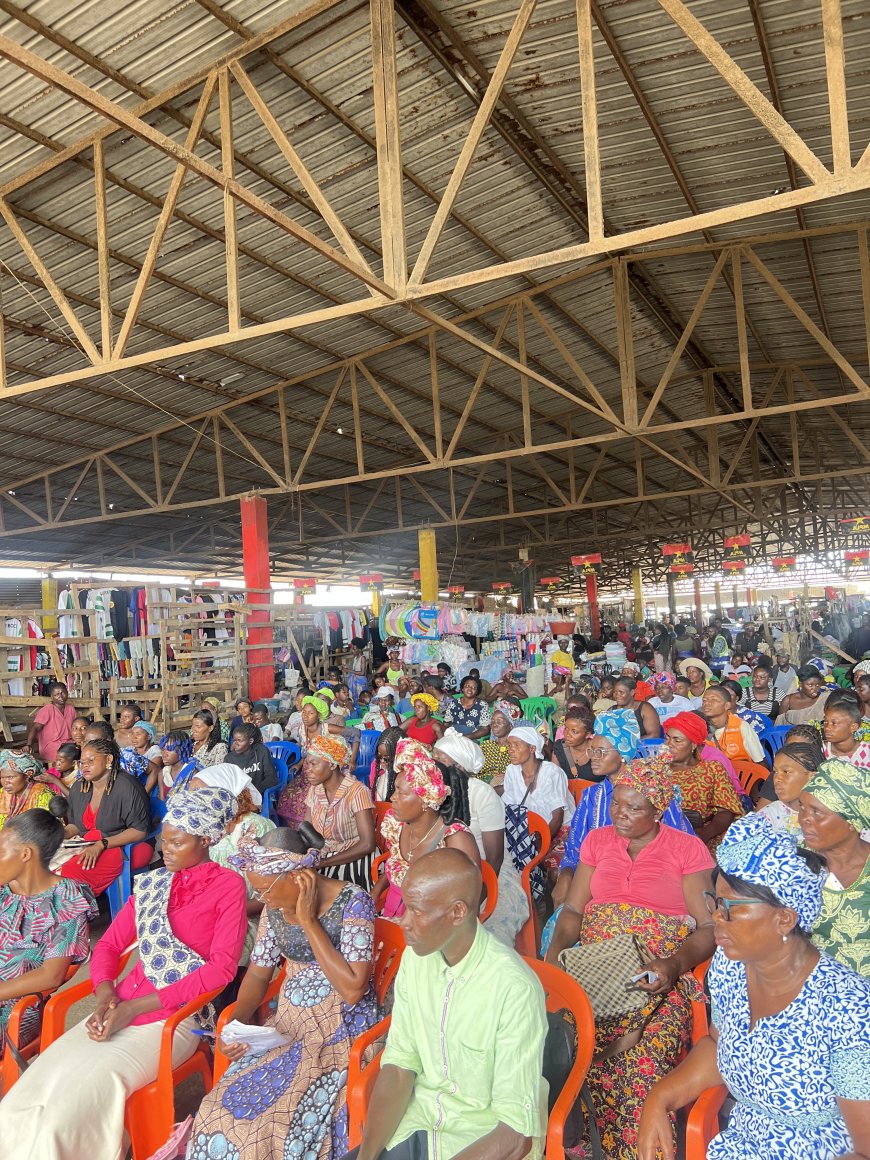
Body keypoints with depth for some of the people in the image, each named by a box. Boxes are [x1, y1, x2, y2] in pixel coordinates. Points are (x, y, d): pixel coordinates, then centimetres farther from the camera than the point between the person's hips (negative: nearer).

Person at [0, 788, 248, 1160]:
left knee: (74, 1105, -22)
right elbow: (108, 945, 16)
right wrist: (106, 993, -7)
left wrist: (135, 1007, -12)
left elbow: (222, 967, -11)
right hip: (121, 1010, 5)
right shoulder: (151, 883, 13)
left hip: (175, 1019, -5)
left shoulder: (228, 885, -5)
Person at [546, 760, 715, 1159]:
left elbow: (708, 927, -1)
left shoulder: (687, 849, 5)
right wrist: (554, 952, -6)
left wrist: (675, 964, -19)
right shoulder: (597, 841, 14)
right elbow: (573, 909, 13)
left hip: (658, 981, -2)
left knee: (645, 1066, -29)